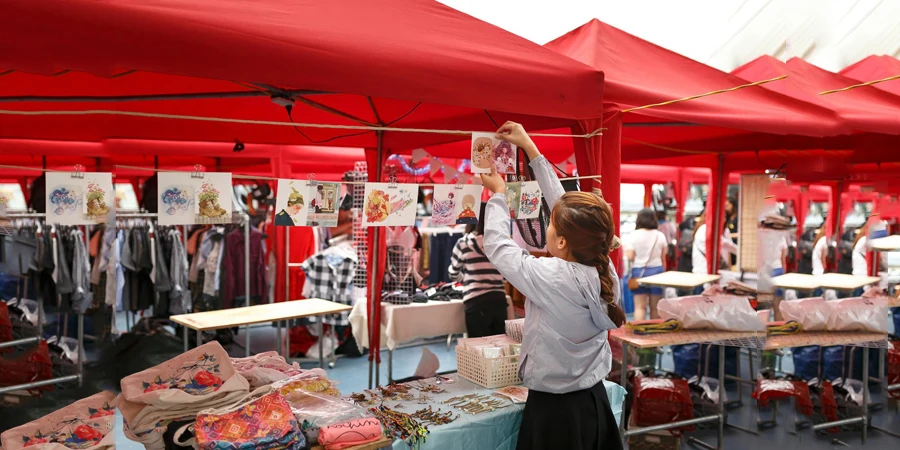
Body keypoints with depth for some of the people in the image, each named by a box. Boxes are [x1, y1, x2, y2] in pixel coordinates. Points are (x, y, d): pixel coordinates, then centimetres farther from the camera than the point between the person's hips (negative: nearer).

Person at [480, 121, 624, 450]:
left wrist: (498, 194, 5)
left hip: (555, 411, -6)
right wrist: (530, 148, 8)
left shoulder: (553, 278, -26)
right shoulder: (604, 269, -9)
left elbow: (497, 246, -11)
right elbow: (563, 202, 0)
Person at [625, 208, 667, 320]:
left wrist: (626, 249, 10)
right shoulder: (660, 235, 2)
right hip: (656, 271, 2)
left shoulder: (633, 235, -6)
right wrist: (663, 272, 17)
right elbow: (663, 258, 5)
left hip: (639, 272, -2)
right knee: (655, 307, 11)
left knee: (640, 306, 0)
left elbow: (630, 257, -10)